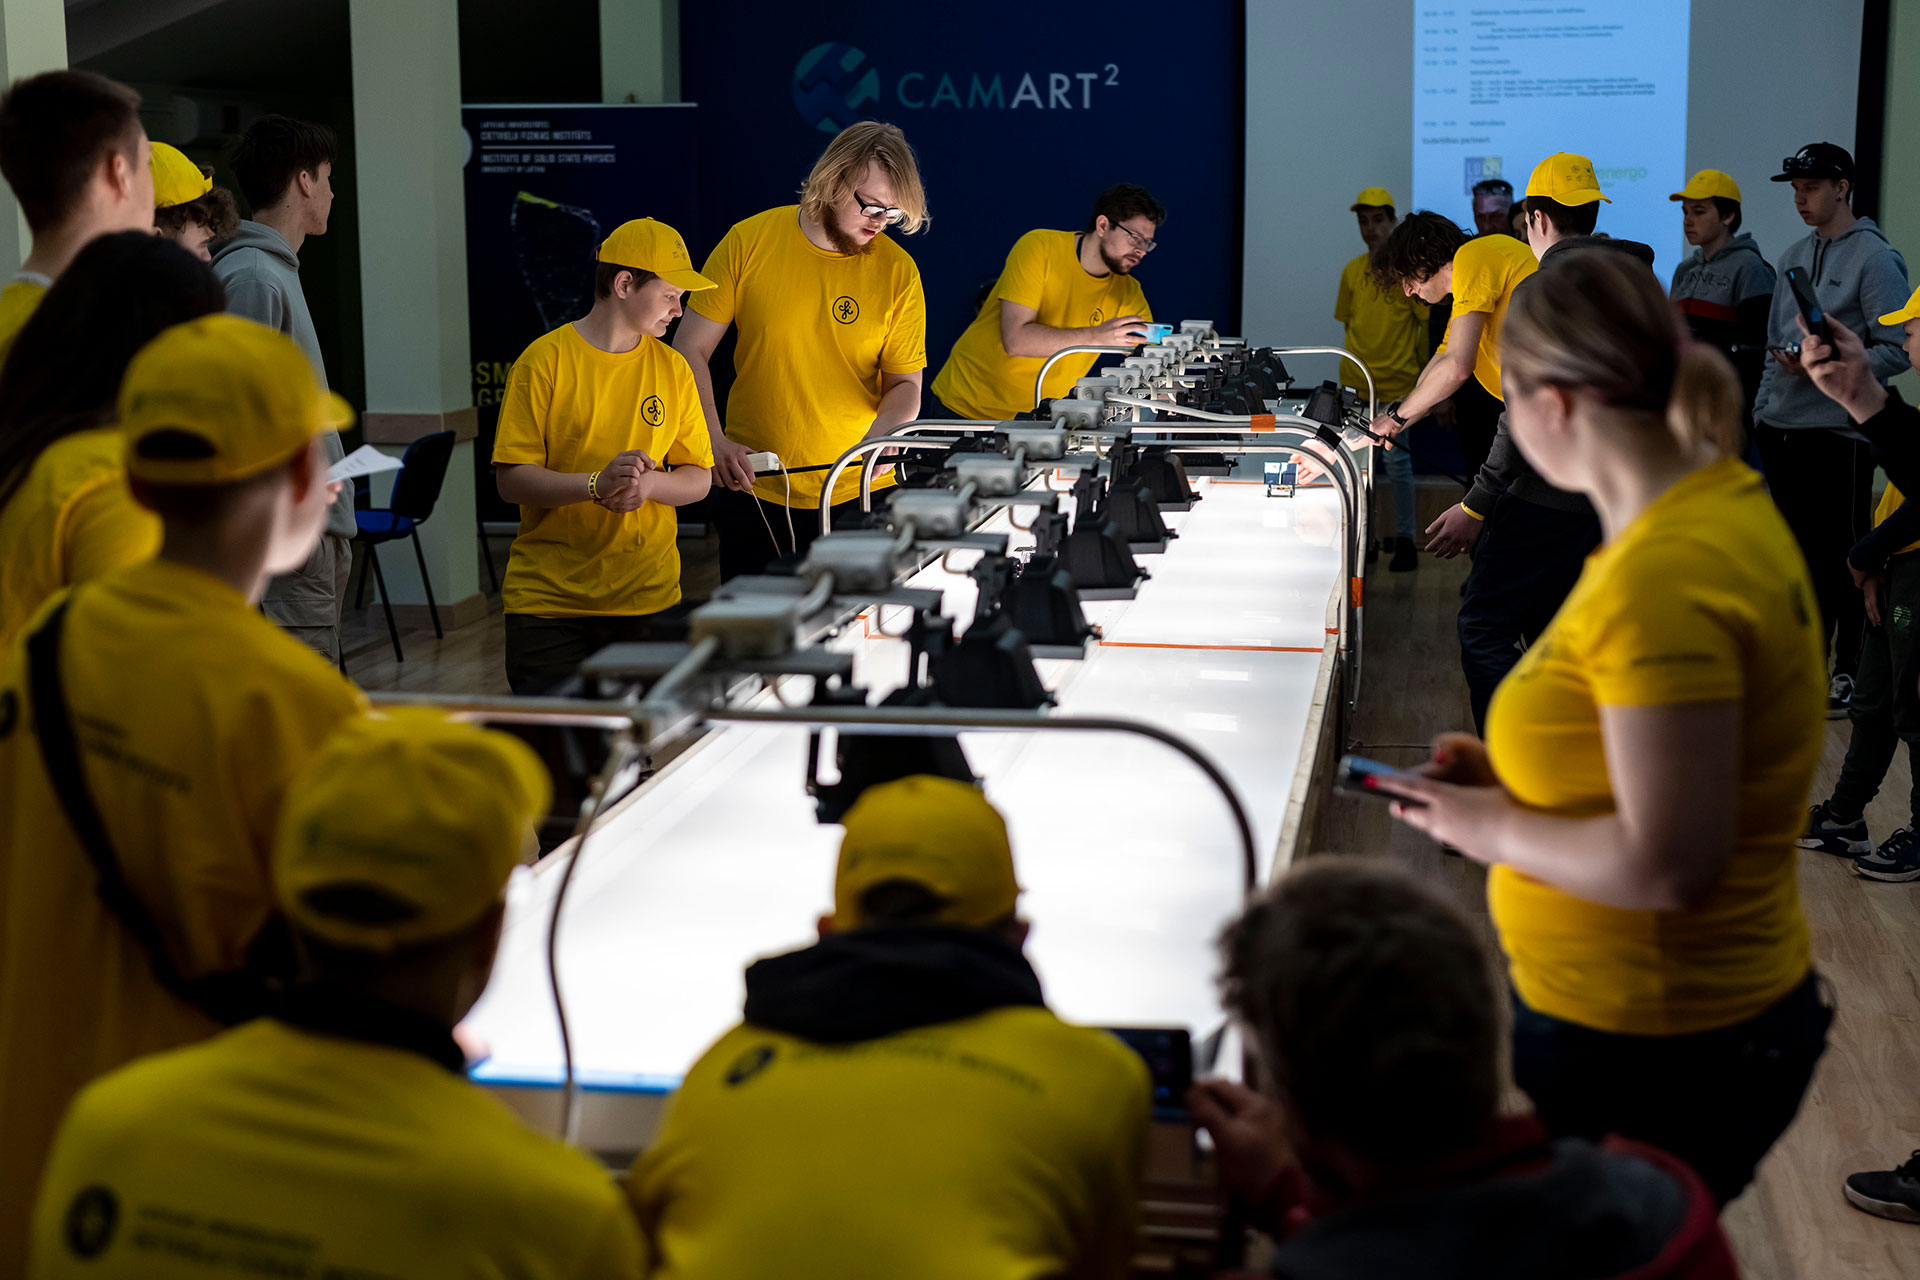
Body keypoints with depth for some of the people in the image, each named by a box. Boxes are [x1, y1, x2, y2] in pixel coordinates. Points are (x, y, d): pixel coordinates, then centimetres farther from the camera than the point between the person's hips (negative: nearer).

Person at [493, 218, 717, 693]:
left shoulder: (672, 369, 8)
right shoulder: (545, 361, -4)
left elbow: (698, 479, 8)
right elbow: (511, 479, -8)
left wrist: (649, 483, -13)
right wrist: (596, 485, -23)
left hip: (649, 598, 3)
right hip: (548, 598, -3)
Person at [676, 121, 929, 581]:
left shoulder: (898, 272, -3)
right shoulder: (749, 242, -4)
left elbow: (905, 385, 2)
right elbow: (690, 351, 0)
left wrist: (879, 438, -19)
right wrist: (713, 439, -12)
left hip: (857, 496, 0)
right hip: (753, 492, 0)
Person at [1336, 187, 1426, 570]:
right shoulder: (1351, 271, 6)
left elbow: (1428, 323, -2)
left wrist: (1419, 369, -4)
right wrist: (1362, 359, 8)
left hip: (1397, 384, -4)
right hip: (1355, 384, 4)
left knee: (1396, 461, -2)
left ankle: (1404, 540, 7)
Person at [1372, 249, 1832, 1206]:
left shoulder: (1661, 578, -26)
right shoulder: (1720, 501, 4)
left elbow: (1666, 863, -27)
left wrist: (1495, 827, -13)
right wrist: (1515, 781, 6)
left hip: (1651, 1053, -9)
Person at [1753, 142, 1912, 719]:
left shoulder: (1874, 257, -8)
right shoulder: (1794, 255, 13)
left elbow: (1896, 349, -12)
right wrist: (1761, 409, 14)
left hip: (1838, 432, -7)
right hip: (1781, 428, 7)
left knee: (1842, 557, -1)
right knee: (1799, 551, 14)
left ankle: (1849, 675, 6)